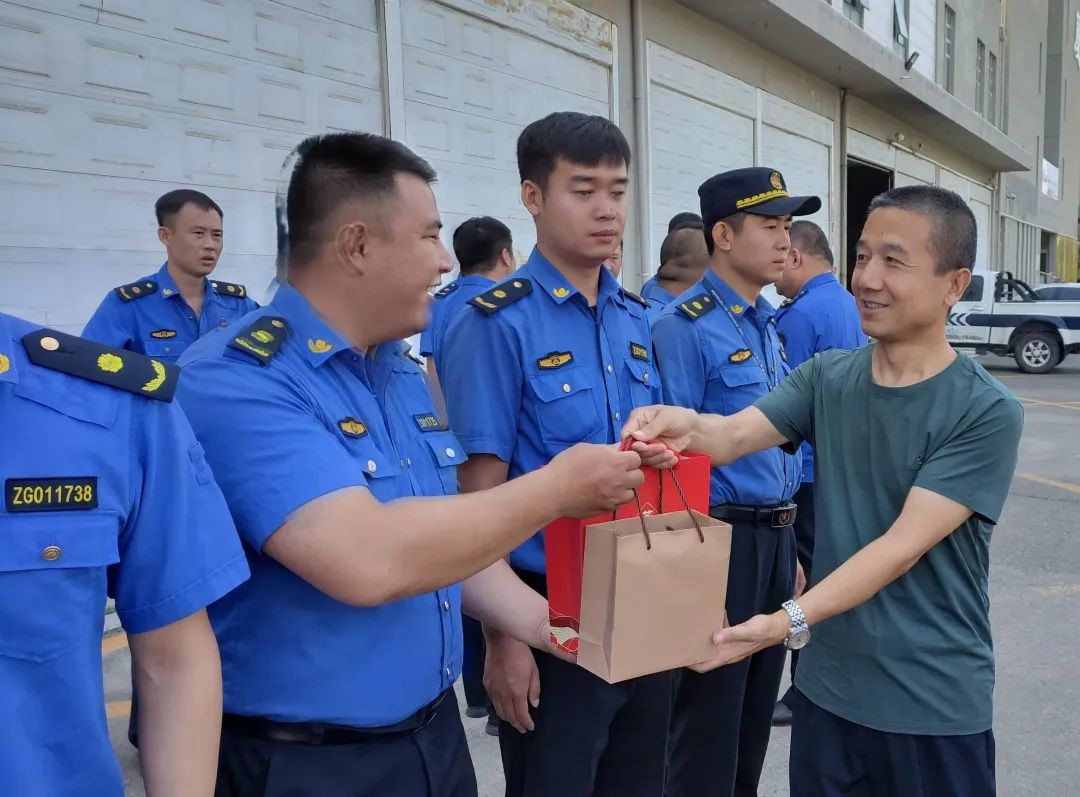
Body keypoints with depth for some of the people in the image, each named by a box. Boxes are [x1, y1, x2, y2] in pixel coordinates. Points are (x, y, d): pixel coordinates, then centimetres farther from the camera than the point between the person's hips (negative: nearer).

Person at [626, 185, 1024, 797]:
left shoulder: (987, 412, -14)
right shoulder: (828, 377, 0)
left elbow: (904, 545, -21)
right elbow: (736, 435, -13)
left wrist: (790, 622, -32)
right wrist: (689, 428, -36)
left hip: (934, 700, -3)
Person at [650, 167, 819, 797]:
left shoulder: (769, 324, 11)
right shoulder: (686, 326, -15)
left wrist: (789, 545, 16)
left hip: (777, 534, 8)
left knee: (758, 705, 20)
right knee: (711, 714, 5)